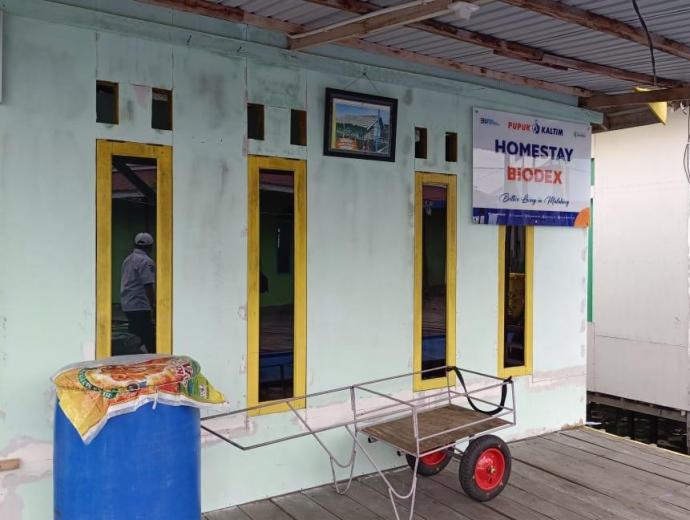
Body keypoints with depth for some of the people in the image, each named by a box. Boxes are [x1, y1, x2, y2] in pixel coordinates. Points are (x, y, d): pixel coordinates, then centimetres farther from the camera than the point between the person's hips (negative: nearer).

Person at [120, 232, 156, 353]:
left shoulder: (127, 259, 16)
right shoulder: (146, 261, -13)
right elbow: (148, 286, -19)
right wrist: (153, 307, -15)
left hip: (127, 306, 9)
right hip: (140, 306, -9)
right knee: (148, 339, -7)